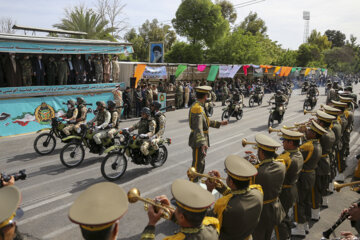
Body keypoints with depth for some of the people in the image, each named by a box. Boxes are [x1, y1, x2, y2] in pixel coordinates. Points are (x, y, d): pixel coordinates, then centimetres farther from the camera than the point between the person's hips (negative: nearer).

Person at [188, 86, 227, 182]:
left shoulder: (199, 106, 11)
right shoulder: (197, 108, -23)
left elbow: (206, 121, 21)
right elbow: (198, 127, -32)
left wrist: (219, 123, 23)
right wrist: (202, 143, -40)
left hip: (202, 140, 10)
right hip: (198, 141, -10)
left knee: (201, 163, 22)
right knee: (197, 164, -1)